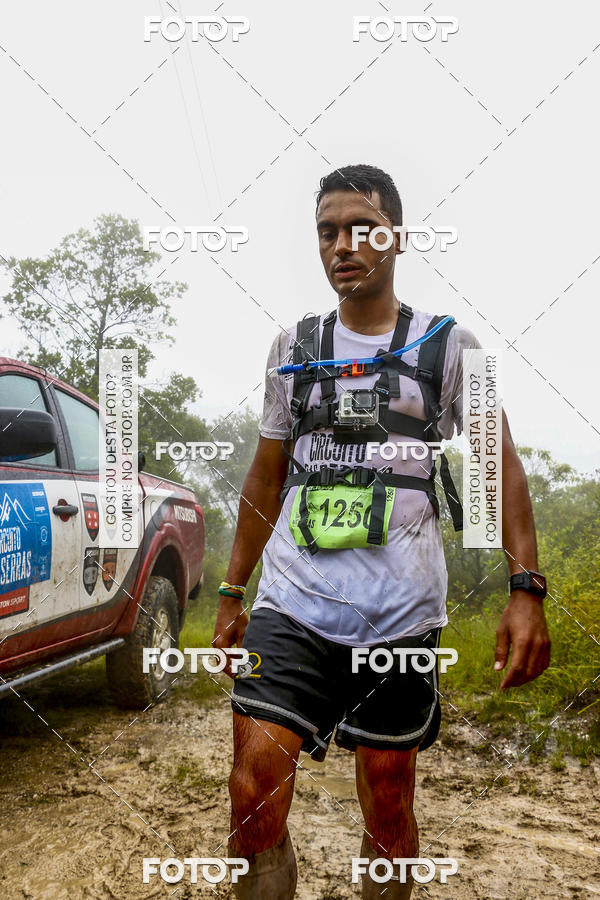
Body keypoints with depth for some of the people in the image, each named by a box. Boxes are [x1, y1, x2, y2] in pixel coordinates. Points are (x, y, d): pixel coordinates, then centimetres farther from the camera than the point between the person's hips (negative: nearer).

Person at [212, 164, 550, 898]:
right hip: (293, 602, 2)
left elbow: (500, 465, 2)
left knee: (387, 802, 8)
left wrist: (526, 589, -10)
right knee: (253, 789, -9)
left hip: (400, 610, -1)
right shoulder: (293, 345, 11)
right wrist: (233, 592, 14)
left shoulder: (448, 346, 4)